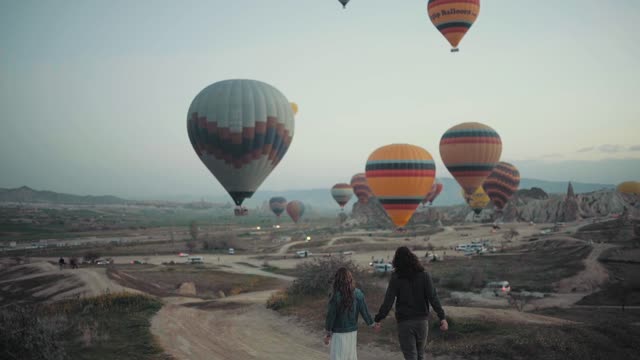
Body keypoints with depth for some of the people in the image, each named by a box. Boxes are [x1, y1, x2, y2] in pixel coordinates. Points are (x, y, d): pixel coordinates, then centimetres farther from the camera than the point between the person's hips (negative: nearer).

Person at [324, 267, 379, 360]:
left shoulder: (335, 296, -18)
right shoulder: (358, 294, -7)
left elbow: (331, 315, -12)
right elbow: (364, 311, 0)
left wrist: (328, 333, -1)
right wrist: (372, 324, 15)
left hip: (339, 332, -4)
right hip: (353, 331, 4)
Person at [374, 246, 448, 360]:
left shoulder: (396, 278, -6)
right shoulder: (424, 275, -2)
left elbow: (388, 301, -10)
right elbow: (433, 297, -10)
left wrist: (378, 319, -4)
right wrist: (442, 317, -11)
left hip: (404, 322, -2)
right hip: (421, 320, 2)